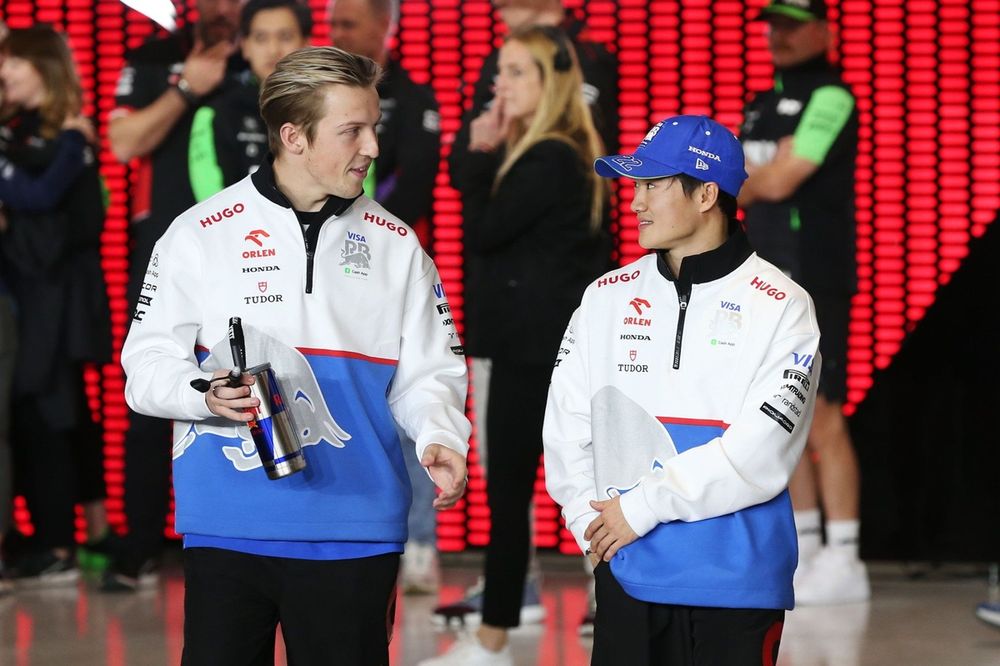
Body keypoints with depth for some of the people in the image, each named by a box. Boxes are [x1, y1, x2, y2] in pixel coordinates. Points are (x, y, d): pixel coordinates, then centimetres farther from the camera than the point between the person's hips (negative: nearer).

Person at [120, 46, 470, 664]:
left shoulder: (396, 246, 9)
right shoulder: (201, 235, 1)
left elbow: (427, 373, 9)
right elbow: (148, 364, 3)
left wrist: (440, 438, -12)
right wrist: (206, 395, -18)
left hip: (357, 533, 2)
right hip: (227, 530, -2)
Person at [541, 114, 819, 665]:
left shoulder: (780, 307, -5)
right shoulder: (606, 298, 9)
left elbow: (760, 453, -14)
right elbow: (567, 429, 8)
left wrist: (641, 507, -11)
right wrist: (594, 531, -2)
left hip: (736, 584, -4)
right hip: (626, 576, 4)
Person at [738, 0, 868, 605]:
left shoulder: (829, 97, -10)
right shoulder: (764, 103, 18)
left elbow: (777, 180, -15)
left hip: (813, 279, -9)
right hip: (767, 282, 9)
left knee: (822, 417, -9)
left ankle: (842, 561, -7)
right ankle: (803, 549, 17)